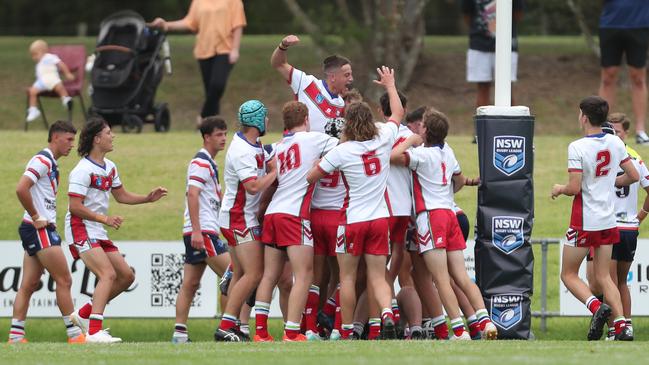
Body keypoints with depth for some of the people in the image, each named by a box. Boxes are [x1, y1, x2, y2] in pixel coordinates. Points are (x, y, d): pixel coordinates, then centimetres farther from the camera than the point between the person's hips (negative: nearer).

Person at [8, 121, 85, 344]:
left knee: (29, 285, 6)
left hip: (40, 231, 10)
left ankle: (15, 336, 4)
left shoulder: (51, 163, 18)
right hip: (40, 231, -10)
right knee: (64, 280, -6)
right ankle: (74, 334, -2)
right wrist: (36, 217, -18)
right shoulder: (42, 160, -13)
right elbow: (21, 189, -24)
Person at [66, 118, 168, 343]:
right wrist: (104, 219, -26)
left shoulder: (109, 167, 14)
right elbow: (75, 207, -20)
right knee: (108, 275, -24)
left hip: (98, 232, 10)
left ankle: (84, 314, 17)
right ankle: (94, 332, -31)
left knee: (126, 277, 9)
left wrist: (148, 198, 12)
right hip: (81, 230, -10)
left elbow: (121, 196, 25)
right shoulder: (83, 170, -16)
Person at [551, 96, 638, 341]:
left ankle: (596, 307, -18)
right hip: (608, 220, 6)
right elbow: (633, 176, 9)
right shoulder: (615, 143, 1)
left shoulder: (577, 148, -17)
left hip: (584, 222, -6)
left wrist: (559, 189, 2)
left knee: (568, 274, 7)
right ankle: (621, 327, -3)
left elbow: (574, 188, -19)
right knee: (603, 276, 11)